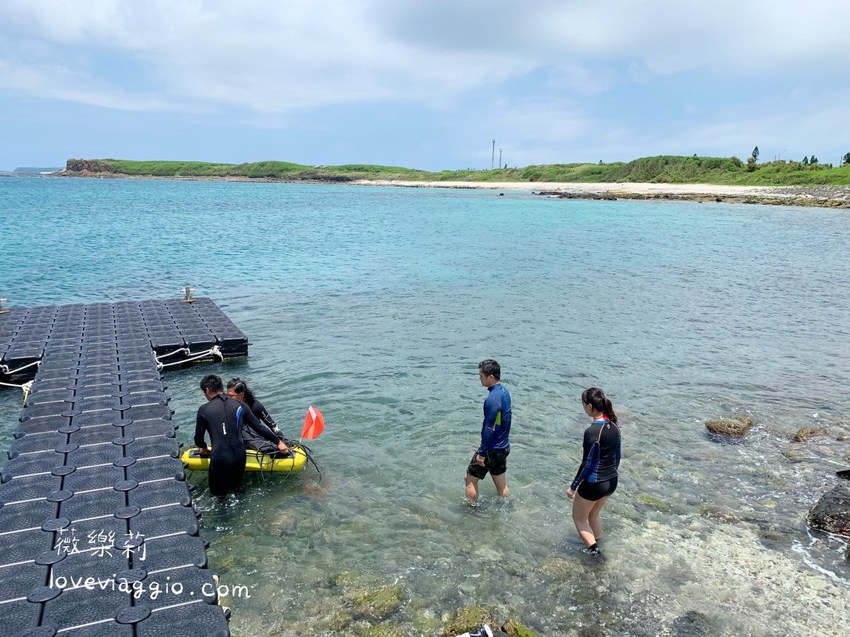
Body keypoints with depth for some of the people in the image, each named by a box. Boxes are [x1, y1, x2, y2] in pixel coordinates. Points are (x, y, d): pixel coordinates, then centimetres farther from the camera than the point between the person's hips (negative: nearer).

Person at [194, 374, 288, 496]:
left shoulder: (204, 410, -5)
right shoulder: (239, 405, 3)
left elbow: (198, 439, 5)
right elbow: (259, 427, 6)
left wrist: (203, 448, 28)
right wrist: (278, 442, 17)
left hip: (220, 460, -3)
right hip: (239, 458, 3)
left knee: (218, 494, 19)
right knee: (235, 486, 28)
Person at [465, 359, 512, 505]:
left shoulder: (492, 399, -25)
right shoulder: (505, 392, 3)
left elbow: (489, 429, -25)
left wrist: (482, 453, -18)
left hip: (492, 449, -8)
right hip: (504, 447, 8)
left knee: (470, 480, 8)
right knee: (502, 486, 19)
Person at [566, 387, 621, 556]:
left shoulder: (592, 432, -26)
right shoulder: (614, 426, -3)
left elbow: (587, 464, -21)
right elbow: (617, 456, 8)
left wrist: (573, 487, -9)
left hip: (593, 484, -7)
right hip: (611, 482, 7)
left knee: (579, 518, 17)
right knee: (593, 515, 29)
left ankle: (593, 550, 9)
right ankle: (596, 546, 43)